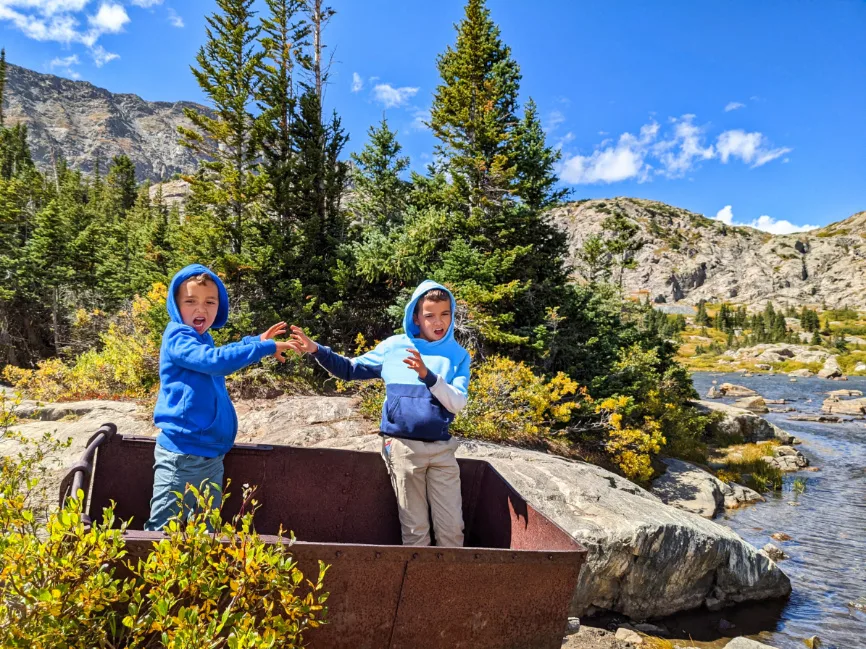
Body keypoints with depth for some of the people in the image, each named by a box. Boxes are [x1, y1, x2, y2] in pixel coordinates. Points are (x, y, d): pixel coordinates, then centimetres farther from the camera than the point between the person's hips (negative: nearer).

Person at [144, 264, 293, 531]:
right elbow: (215, 361, -30)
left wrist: (255, 340, 23)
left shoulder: (202, 339, 12)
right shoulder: (177, 336, -16)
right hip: (182, 455, -9)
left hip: (211, 455, 9)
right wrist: (266, 348, -25)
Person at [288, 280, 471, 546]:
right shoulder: (394, 347, 3)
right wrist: (316, 350, -3)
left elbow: (457, 403, -9)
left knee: (452, 528, 6)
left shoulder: (458, 355, 2)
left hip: (441, 449, 1)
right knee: (415, 529, 8)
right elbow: (350, 369, 10)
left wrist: (427, 374, -23)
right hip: (403, 447, -1)